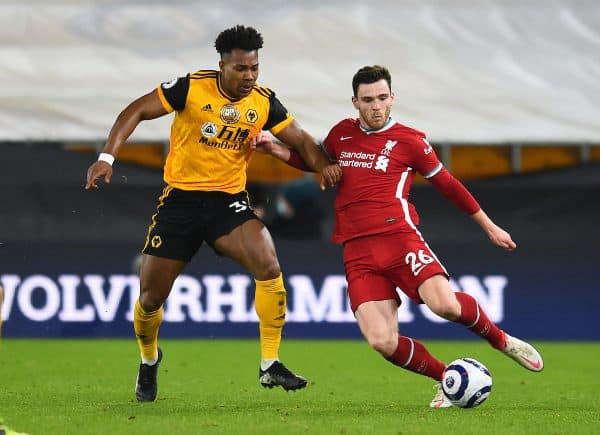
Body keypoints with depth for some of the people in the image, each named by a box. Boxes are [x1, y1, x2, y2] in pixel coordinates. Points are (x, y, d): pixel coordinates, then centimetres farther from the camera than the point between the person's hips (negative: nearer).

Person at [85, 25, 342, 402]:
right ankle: (149, 360, 35)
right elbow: (136, 112, -9)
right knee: (151, 296, 2)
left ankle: (270, 365, -15)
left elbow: (300, 139, 4)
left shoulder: (265, 103, -3)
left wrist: (324, 166, -17)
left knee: (268, 264, -25)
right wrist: (107, 157, -18)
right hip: (180, 198, -1)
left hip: (229, 200, 1)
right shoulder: (191, 88, -12)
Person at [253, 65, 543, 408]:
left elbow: (448, 184, 14)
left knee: (445, 305, -28)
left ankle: (502, 340, 3)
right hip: (357, 252, 3)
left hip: (398, 236, -3)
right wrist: (275, 149, 20)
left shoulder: (410, 140, 5)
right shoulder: (342, 134, 17)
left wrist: (490, 227, 18)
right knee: (383, 342, -16)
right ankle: (447, 379, 8)